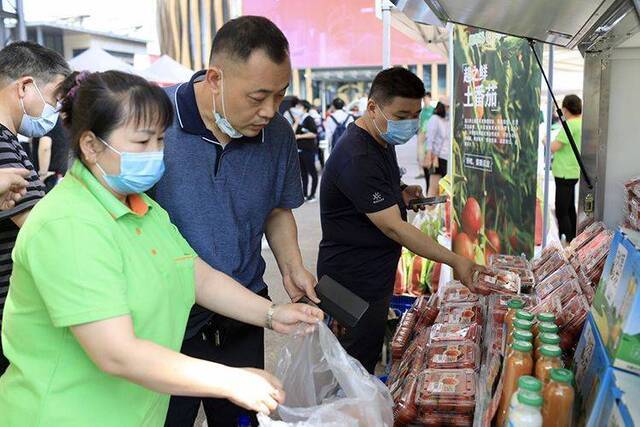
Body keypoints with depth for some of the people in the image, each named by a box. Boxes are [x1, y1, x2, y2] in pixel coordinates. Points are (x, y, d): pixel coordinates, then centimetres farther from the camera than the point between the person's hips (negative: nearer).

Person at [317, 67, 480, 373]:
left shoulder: (383, 141, 8)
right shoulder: (357, 158, -26)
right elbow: (393, 227, -28)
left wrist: (401, 194, 4)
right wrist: (455, 261, -28)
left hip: (375, 277, 10)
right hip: (353, 285, -10)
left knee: (367, 365, 21)